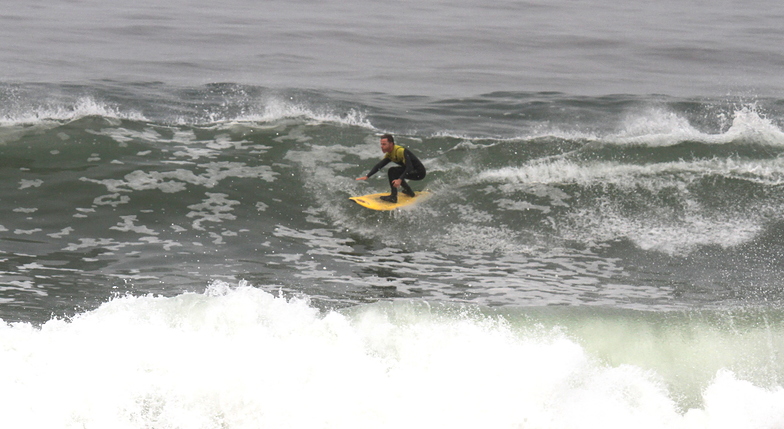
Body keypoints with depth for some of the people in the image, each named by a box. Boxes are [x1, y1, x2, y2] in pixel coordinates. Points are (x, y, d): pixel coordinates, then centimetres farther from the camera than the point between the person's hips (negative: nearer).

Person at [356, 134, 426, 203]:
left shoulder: (401, 151, -25)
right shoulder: (389, 155, 3)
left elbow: (409, 167, -32)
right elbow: (379, 166, 4)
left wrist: (400, 180, -43)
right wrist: (367, 176, -7)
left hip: (419, 173, -9)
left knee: (392, 171, -19)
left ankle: (393, 196, -19)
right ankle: (409, 191, 30)